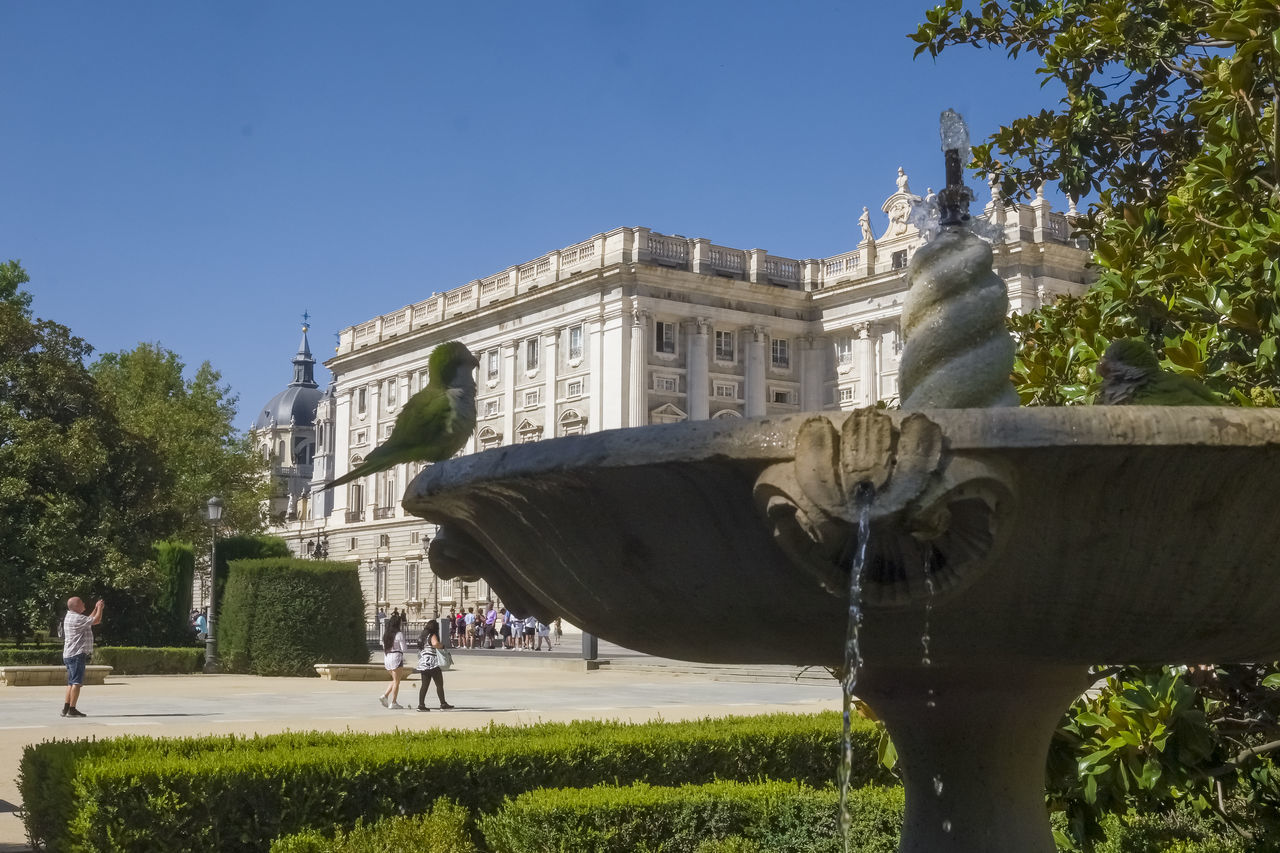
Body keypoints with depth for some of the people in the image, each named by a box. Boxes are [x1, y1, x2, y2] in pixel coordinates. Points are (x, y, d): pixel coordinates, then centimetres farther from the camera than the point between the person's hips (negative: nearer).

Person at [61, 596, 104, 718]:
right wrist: (100, 608, 0)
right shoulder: (77, 618, -16)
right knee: (76, 682, -9)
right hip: (77, 654, -10)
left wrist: (96, 608, 24)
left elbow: (89, 620, 27)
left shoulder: (70, 617, 17)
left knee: (71, 682, 13)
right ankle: (72, 709, -11)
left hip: (69, 655, 10)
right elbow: (96, 620, -14)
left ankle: (66, 708, 14)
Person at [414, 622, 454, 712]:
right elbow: (435, 644, -30)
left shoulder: (423, 636, 17)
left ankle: (421, 705, 4)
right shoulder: (432, 636, -9)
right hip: (431, 663, -8)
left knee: (424, 685, 9)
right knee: (440, 684, -1)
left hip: (422, 663, 8)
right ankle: (443, 704, 1)